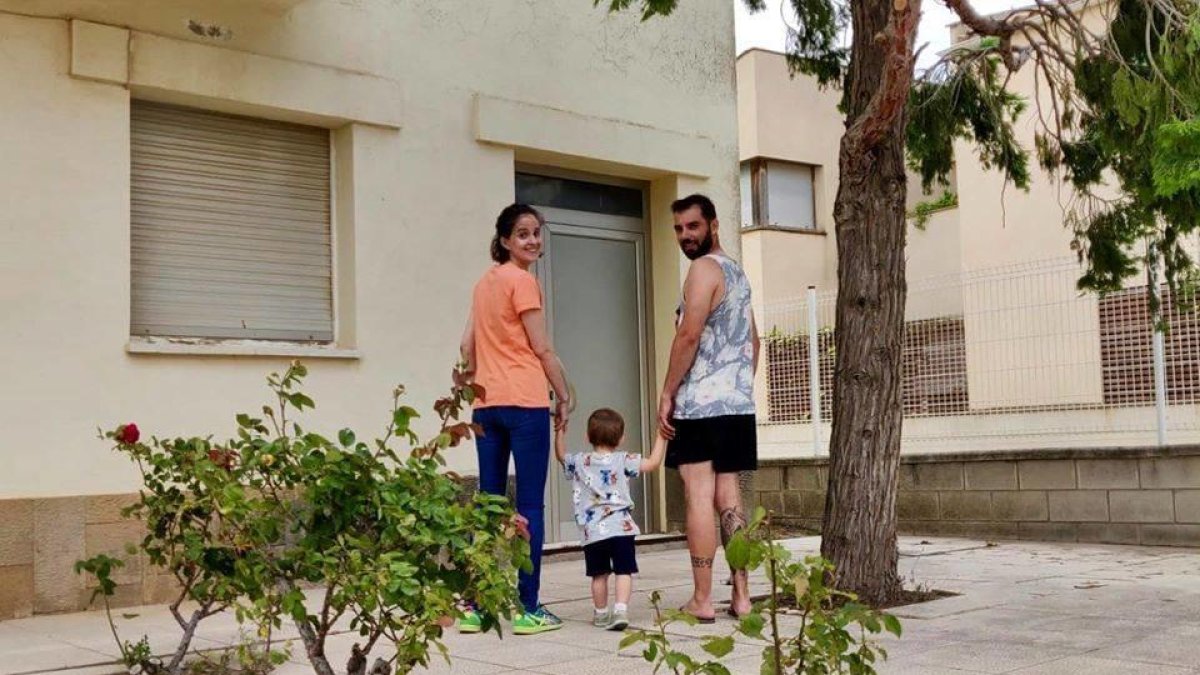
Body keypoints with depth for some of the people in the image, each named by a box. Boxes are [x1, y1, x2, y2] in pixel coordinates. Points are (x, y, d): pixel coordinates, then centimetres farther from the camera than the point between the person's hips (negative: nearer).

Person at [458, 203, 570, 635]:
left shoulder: (485, 282, 16)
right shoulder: (523, 281, -6)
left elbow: (467, 346, 15)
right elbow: (542, 349, -7)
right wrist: (564, 397, 0)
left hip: (487, 405, 7)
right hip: (525, 403, -7)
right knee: (530, 506, -3)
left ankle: (475, 607, 11)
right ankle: (529, 610, -1)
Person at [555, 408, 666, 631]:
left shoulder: (579, 462, 7)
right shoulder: (622, 461, -1)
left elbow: (560, 455, 25)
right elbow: (653, 462, -1)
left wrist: (560, 431, 29)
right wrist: (661, 436, 8)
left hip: (592, 532, 3)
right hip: (621, 528, -3)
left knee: (599, 574, 14)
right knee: (624, 571, 0)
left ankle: (601, 613, 25)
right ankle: (621, 609, -16)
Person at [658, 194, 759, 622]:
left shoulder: (704, 268, -8)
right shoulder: (737, 272, 20)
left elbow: (689, 335, -16)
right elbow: (753, 340, 23)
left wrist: (667, 393, -11)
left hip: (701, 405, -8)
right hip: (738, 404, 8)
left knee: (699, 497, -6)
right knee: (728, 497, 8)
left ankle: (702, 600, -5)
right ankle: (740, 595, 8)